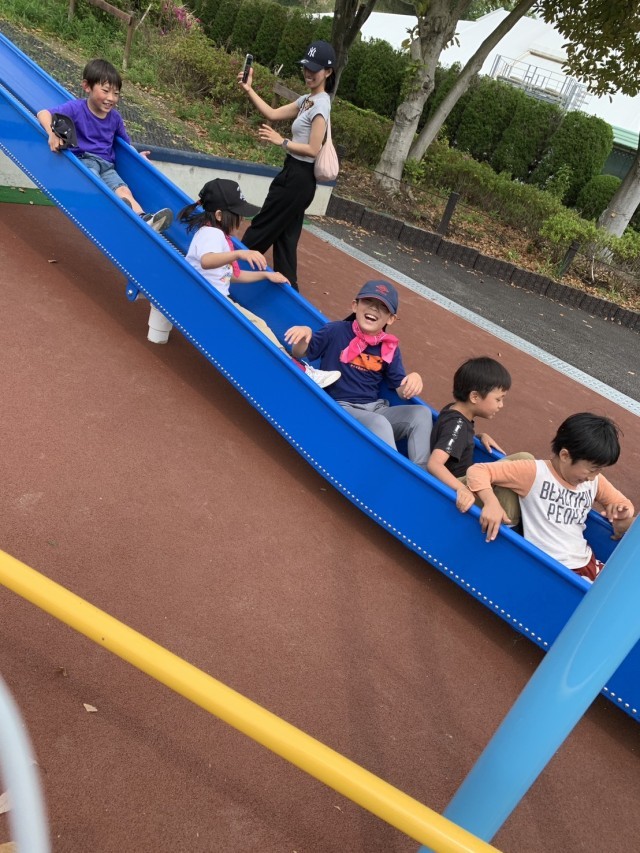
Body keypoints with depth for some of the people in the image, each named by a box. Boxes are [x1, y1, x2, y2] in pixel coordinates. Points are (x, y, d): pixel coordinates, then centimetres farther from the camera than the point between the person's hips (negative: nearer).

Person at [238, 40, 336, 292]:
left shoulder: (320, 105, -17)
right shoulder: (307, 100, 11)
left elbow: (313, 150, -20)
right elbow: (273, 114, 12)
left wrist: (281, 141, -21)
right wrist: (249, 89, 5)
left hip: (298, 177, -10)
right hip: (296, 175, 10)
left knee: (262, 227, 3)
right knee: (285, 235, 12)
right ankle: (287, 287, 19)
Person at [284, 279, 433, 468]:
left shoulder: (390, 348, 7)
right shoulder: (336, 331, -2)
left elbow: (401, 390, 6)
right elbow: (300, 354, 3)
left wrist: (413, 381, -18)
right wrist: (303, 335, -20)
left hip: (376, 409, 5)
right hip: (341, 408, -5)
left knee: (422, 413, -16)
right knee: (379, 423, -34)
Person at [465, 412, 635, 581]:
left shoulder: (595, 481, 8)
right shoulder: (534, 472, -12)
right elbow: (477, 471, -15)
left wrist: (624, 516, -2)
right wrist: (491, 503, -34)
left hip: (587, 562, 7)